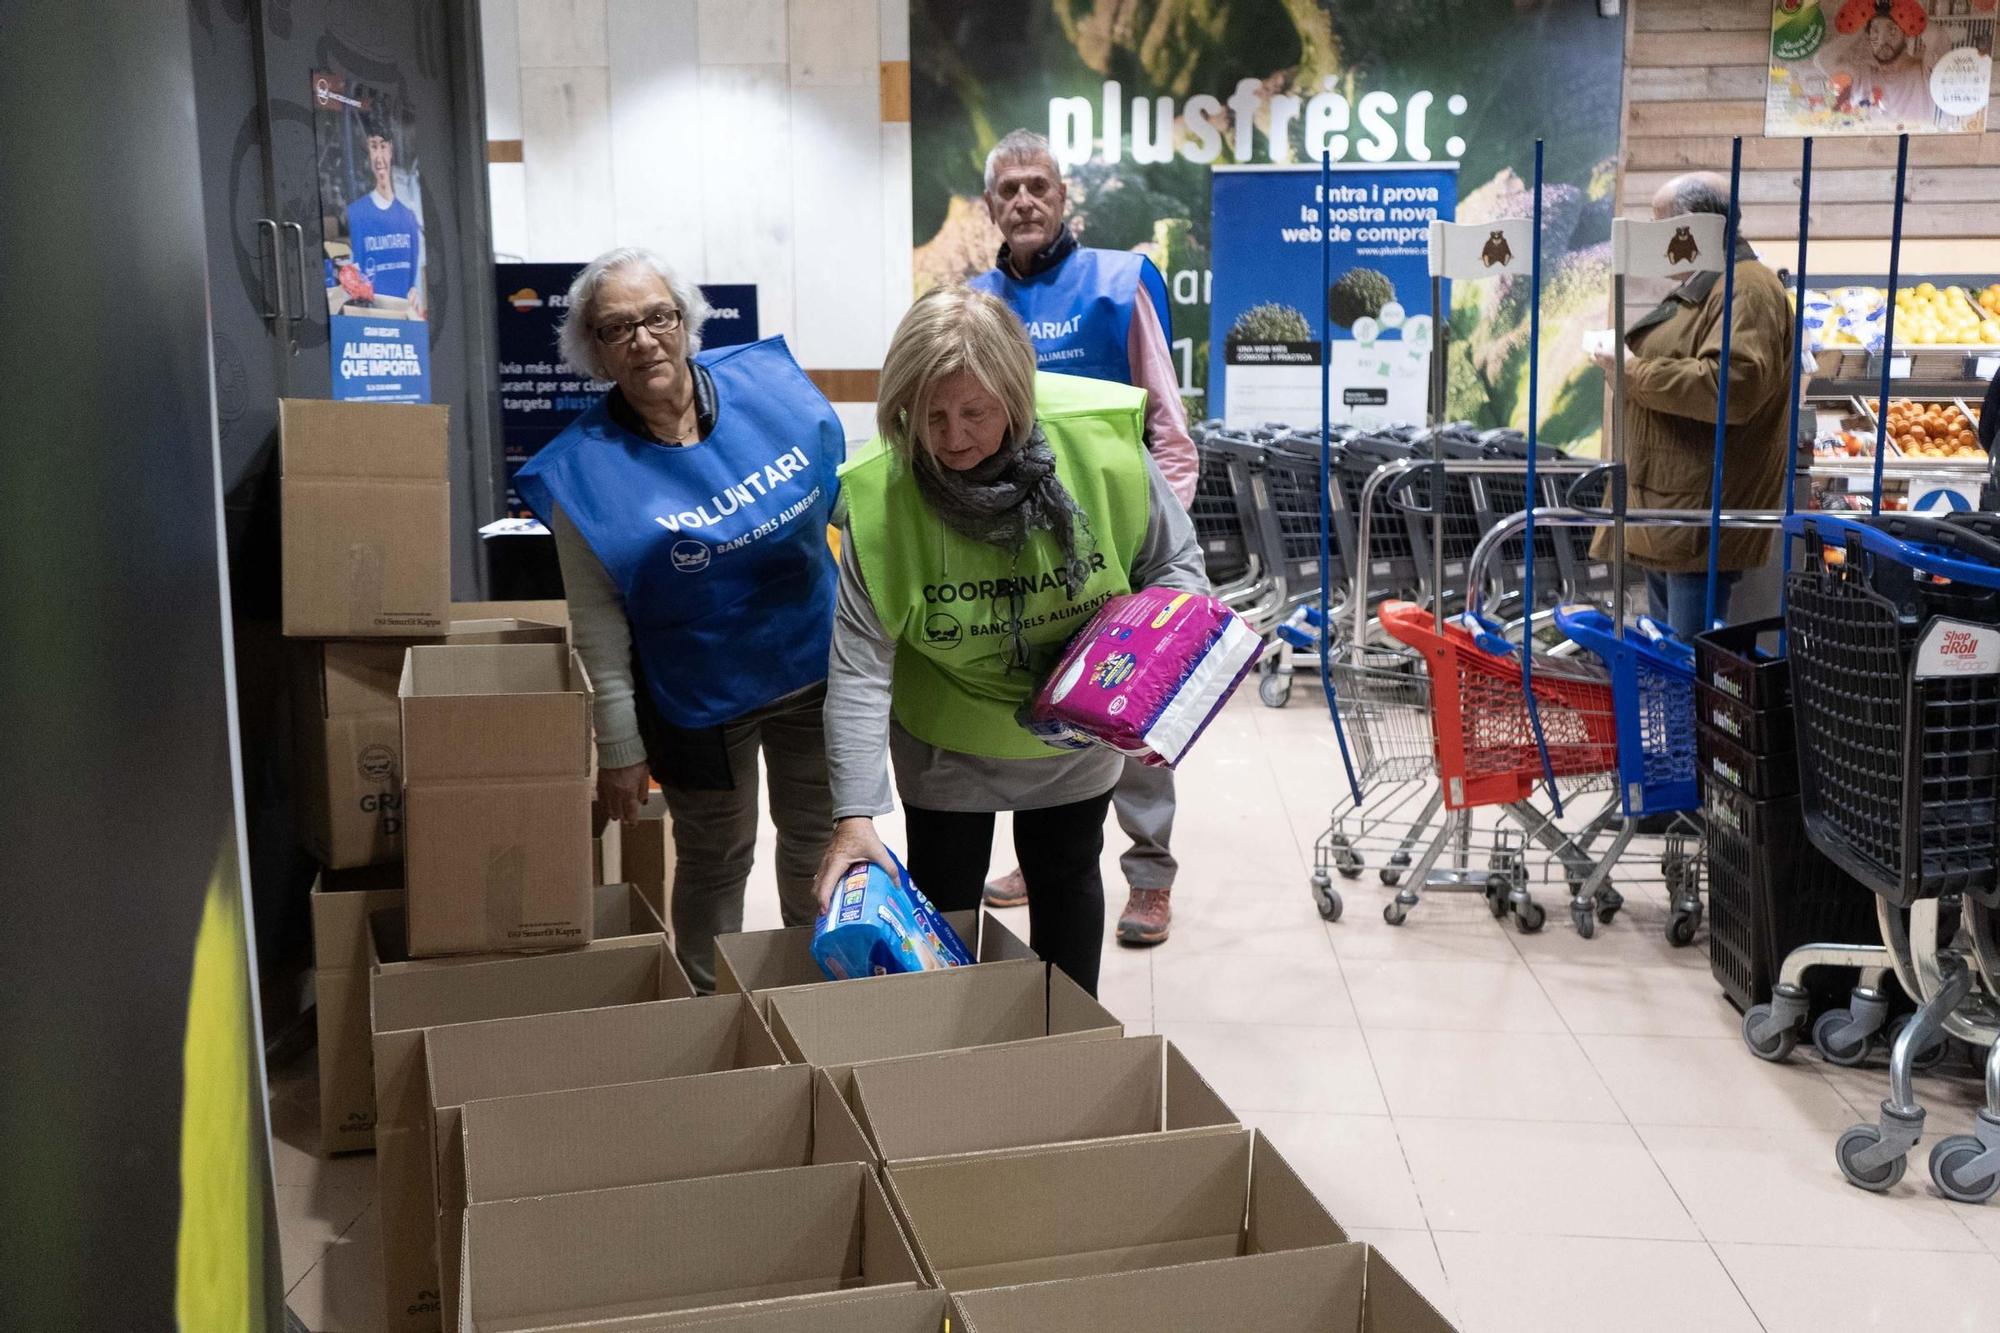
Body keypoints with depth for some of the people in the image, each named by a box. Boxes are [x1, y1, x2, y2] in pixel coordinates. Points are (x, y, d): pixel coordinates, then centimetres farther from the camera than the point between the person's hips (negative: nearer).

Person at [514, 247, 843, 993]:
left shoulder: (767, 382, -10)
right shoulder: (585, 468, -17)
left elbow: (846, 500, 4)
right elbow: (599, 626, -12)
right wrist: (619, 749, -10)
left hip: (815, 664, 3)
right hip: (699, 698, -3)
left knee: (816, 838, 21)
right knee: (716, 862, 13)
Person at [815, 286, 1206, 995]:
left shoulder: (1102, 441, -27)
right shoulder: (880, 496, -29)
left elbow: (1176, 564, -9)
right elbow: (859, 670, -28)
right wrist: (854, 815, -35)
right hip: (947, 739, -1)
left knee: (1067, 879, 21)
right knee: (942, 906, 11)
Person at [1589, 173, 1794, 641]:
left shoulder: (1745, 289, -15)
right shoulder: (1699, 287, 20)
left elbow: (1732, 385, -29)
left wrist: (1635, 372, -19)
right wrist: (1631, 362, 14)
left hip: (1700, 516, -11)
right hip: (1666, 513, 11)